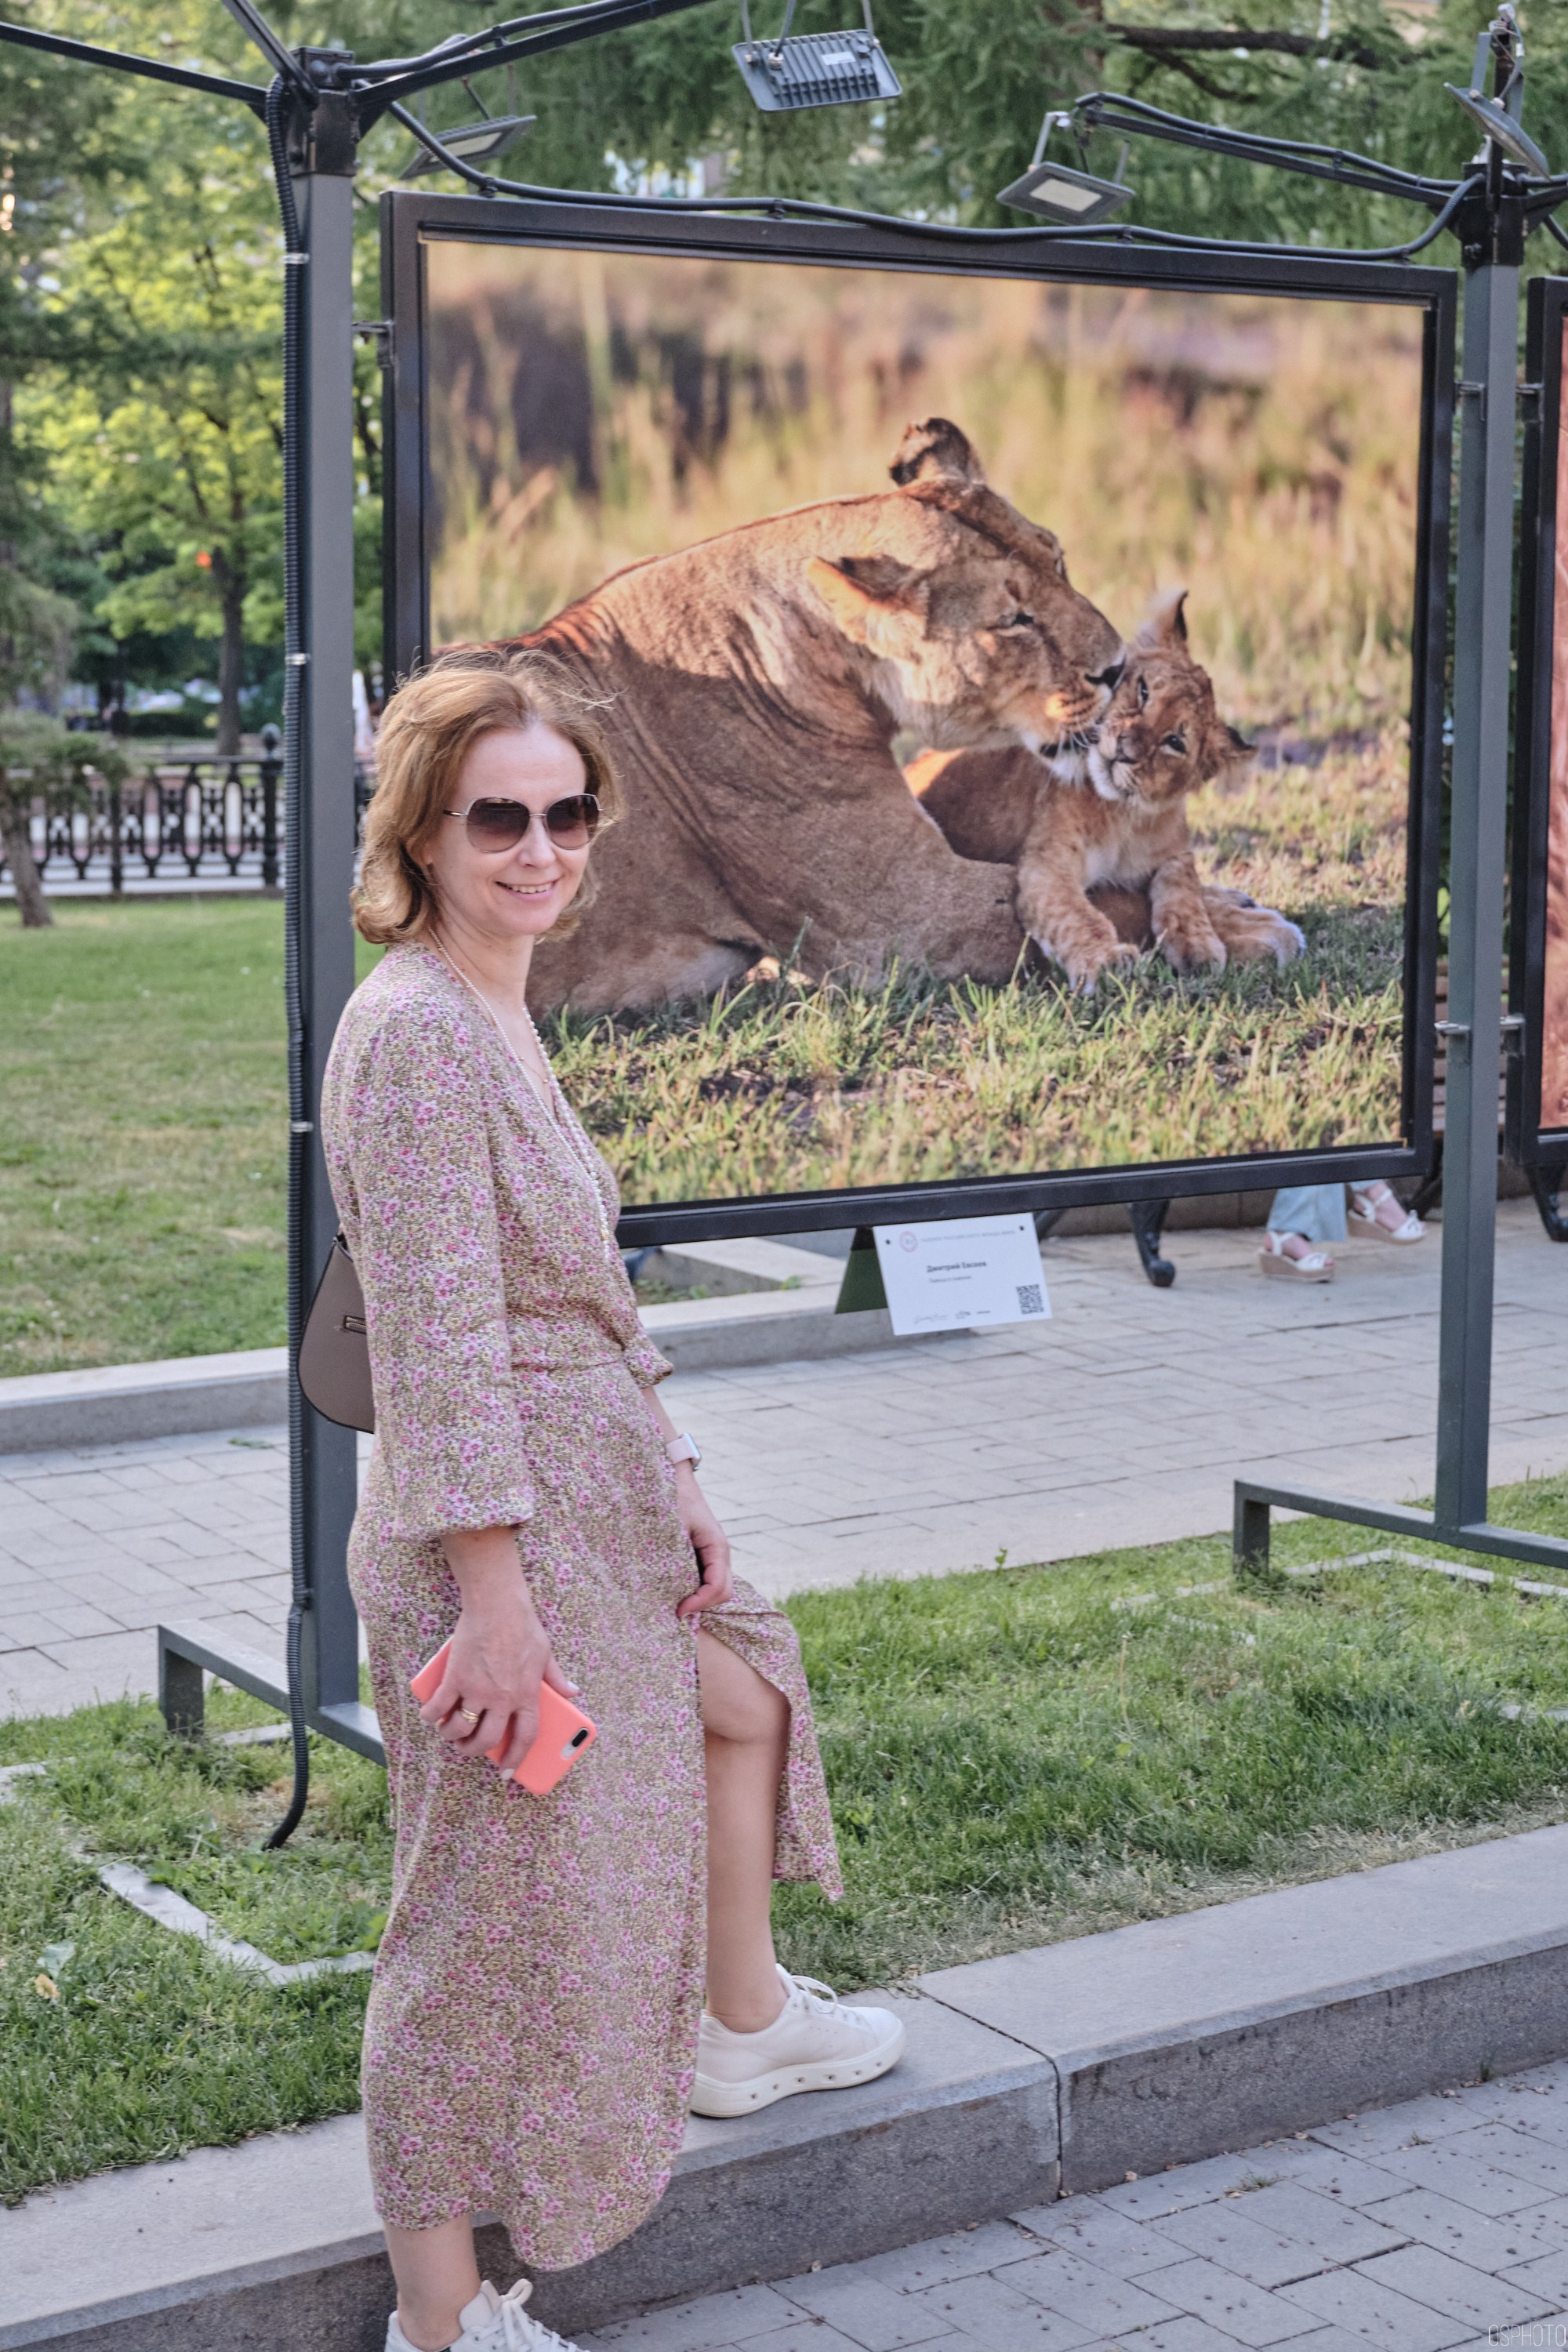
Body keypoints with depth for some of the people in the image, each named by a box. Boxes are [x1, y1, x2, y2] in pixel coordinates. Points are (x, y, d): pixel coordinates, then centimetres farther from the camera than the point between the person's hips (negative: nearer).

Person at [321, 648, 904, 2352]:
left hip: (597, 1502, 11)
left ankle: (742, 2021, 54)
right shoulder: (415, 1027, -20)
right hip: (494, 1526, -11)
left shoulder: (503, 1014, 11)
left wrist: (673, 1480, 17)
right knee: (491, 1908, -1)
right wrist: (494, 1590, -24)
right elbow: (440, 1340, -24)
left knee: (747, 1691, 30)